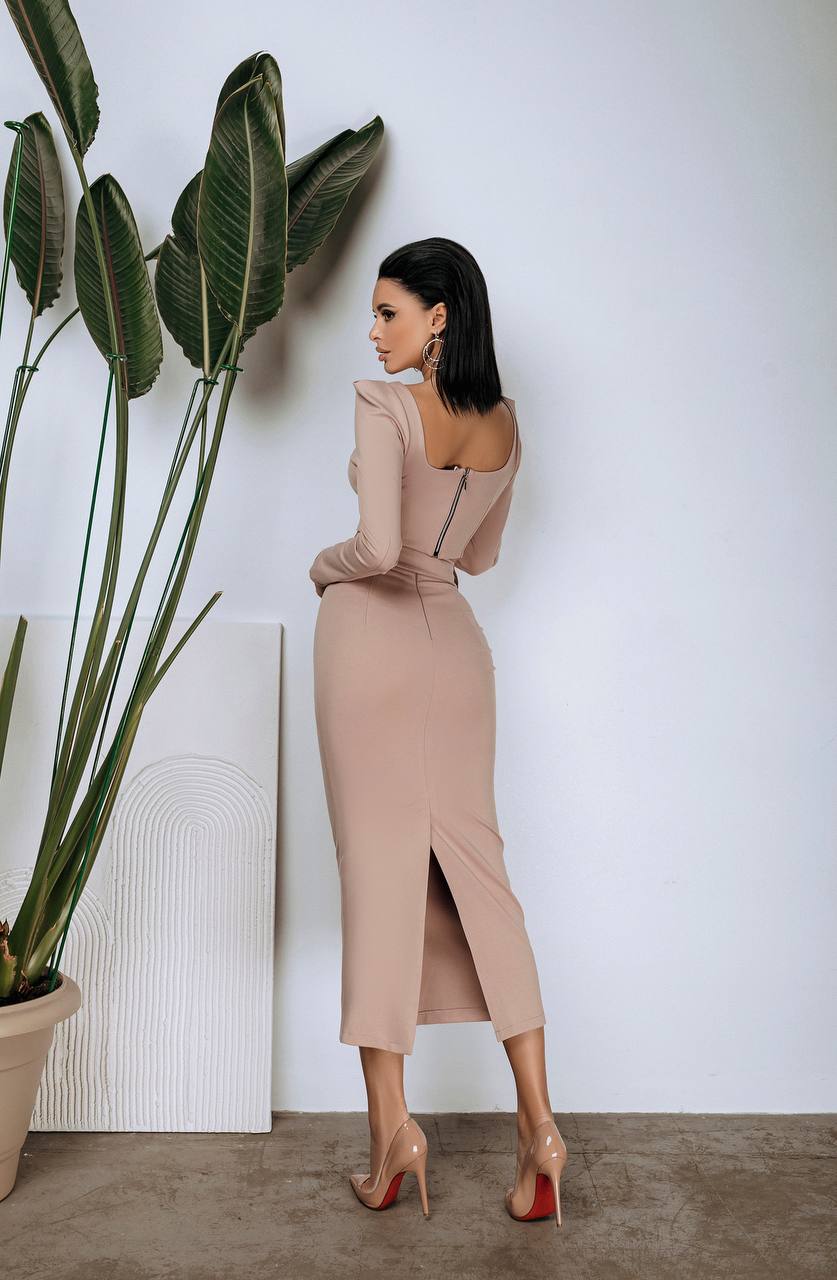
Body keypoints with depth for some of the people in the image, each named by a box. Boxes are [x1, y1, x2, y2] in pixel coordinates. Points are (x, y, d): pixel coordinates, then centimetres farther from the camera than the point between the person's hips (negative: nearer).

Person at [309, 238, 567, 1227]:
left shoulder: (383, 404, -12)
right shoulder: (504, 422, 8)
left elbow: (377, 548, -23)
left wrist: (325, 565, -4)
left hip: (372, 635, -5)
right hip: (455, 640, 6)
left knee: (379, 871, 2)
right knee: (476, 867, 9)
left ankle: (390, 1124, 10)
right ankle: (536, 1120, 10)